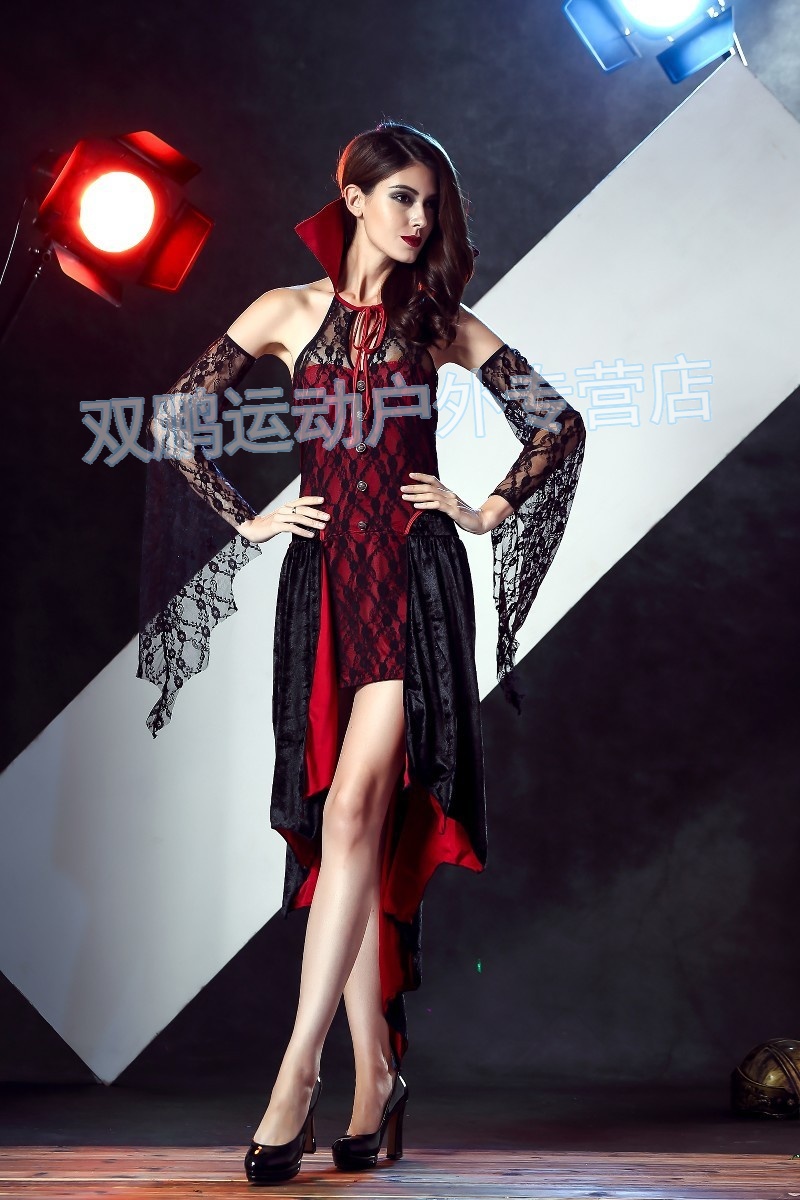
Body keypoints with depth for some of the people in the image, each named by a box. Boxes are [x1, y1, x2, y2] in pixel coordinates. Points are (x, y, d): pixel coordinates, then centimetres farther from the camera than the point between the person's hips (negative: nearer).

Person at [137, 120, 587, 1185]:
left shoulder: (444, 323, 11)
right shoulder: (289, 311, 10)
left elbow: (560, 424, 15)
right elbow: (173, 423, 10)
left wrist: (488, 511, 6)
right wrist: (249, 520, 5)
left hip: (415, 577, -1)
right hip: (323, 578, 2)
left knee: (356, 805, -16)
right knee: (349, 824, 1)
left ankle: (300, 1067, -15)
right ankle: (377, 1073, 8)